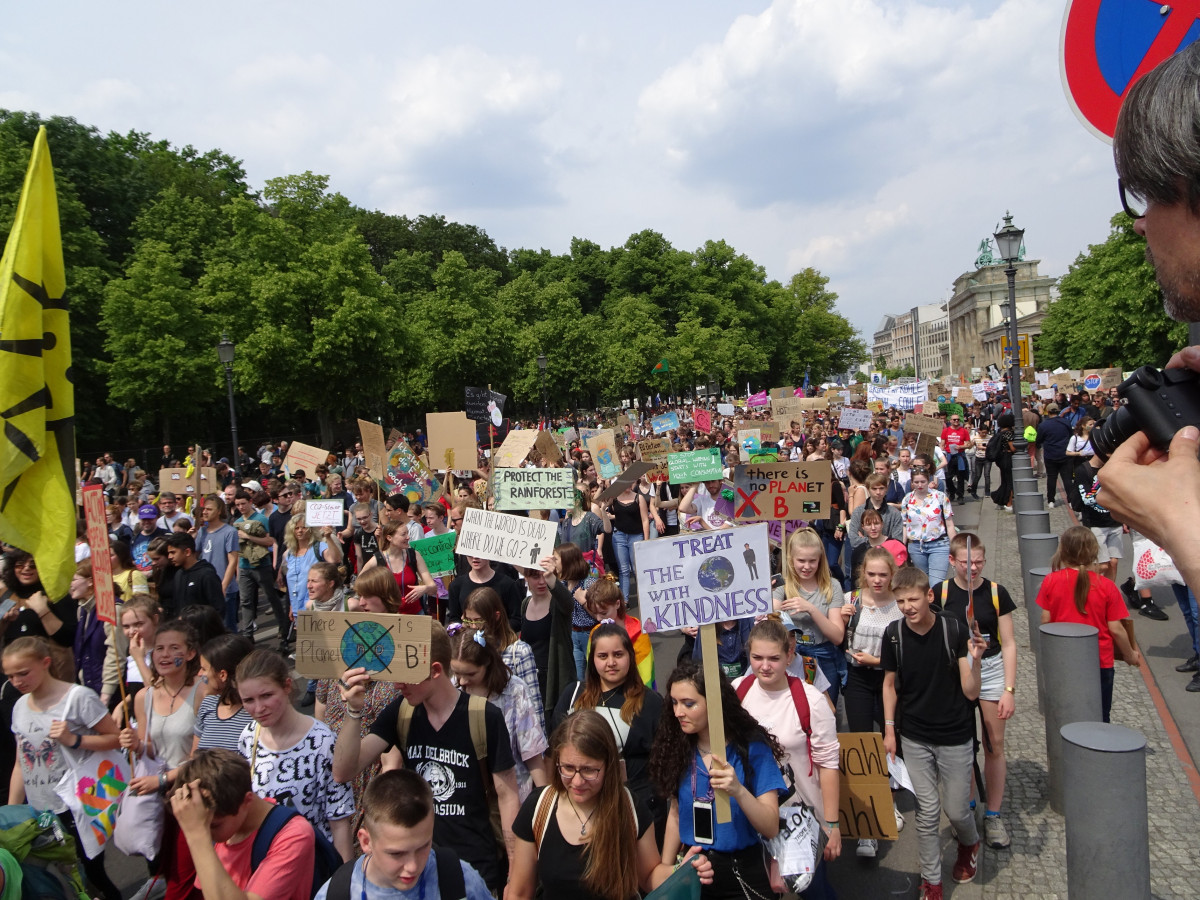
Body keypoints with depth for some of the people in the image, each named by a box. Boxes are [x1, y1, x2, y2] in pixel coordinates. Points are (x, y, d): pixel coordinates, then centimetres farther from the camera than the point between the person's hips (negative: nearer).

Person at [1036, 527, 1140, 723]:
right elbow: (1115, 629, -9)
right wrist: (1130, 655, 9)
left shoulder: (1050, 581, -11)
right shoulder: (1106, 586, -14)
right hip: (1100, 663, -1)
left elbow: (1045, 622, -5)